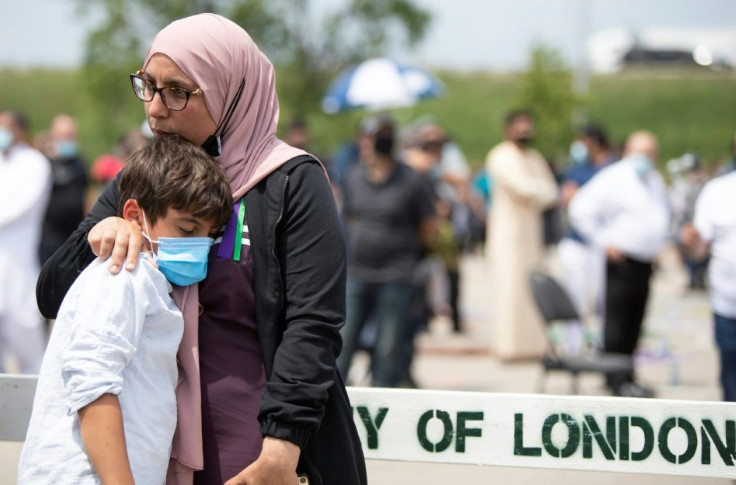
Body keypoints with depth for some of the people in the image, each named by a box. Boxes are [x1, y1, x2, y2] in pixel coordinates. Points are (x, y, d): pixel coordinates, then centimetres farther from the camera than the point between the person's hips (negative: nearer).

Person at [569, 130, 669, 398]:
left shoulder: (656, 181, 17)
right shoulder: (613, 178, -8)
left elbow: (663, 214, 35)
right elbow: (581, 210, -11)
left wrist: (659, 243, 21)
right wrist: (603, 241, -11)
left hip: (646, 263, 7)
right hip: (621, 262, -7)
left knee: (634, 325, 9)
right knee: (616, 323, -7)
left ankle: (625, 378, 16)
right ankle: (617, 379, -4)